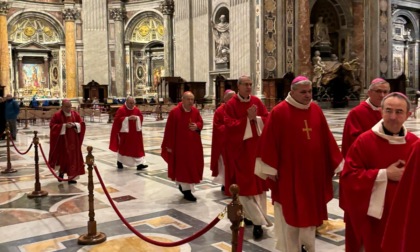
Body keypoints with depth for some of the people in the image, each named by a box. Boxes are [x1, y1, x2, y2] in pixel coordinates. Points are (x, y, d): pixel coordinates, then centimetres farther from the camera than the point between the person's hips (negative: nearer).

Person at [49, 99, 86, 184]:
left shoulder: (75, 114, 4)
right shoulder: (57, 115, -7)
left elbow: (82, 123, 5)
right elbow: (52, 125, -12)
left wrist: (75, 125, -15)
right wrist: (64, 126, -20)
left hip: (73, 140, 3)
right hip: (62, 140, -3)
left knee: (73, 157, 1)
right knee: (62, 157, 6)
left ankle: (71, 177, 7)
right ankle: (61, 171, 34)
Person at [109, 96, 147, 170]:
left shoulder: (137, 110, 5)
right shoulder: (121, 110, -10)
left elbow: (141, 117, 8)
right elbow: (117, 119, -16)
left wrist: (136, 118, -14)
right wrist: (127, 118, -23)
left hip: (135, 132, 4)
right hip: (124, 131, -4)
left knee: (137, 147, 0)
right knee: (123, 147, 8)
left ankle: (139, 163, 0)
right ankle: (119, 162, 26)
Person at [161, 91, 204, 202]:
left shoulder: (195, 111, 3)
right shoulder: (174, 112, -13)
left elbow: (201, 123, 12)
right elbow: (169, 130, -11)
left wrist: (197, 126, -13)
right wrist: (169, 145, -11)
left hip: (193, 144, 6)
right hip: (180, 144, -6)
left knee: (193, 166, 12)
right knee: (183, 166, -2)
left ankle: (183, 185, 33)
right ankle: (187, 190, 6)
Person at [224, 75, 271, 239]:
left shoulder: (257, 101, 7)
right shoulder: (231, 104, -6)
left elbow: (267, 119, 2)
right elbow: (230, 126, -15)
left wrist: (255, 118, -16)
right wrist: (248, 119, -19)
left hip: (257, 147, 5)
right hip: (240, 149, -4)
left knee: (257, 181, 7)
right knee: (245, 183, -5)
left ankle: (252, 215, 21)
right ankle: (258, 220, -2)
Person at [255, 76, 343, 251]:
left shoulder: (316, 110, 4)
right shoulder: (279, 112, -12)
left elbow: (326, 139, 7)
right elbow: (269, 142, -12)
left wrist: (337, 163, 7)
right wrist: (270, 169, -13)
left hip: (312, 171, 5)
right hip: (288, 173, -5)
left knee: (310, 211, 16)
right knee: (289, 213, 7)